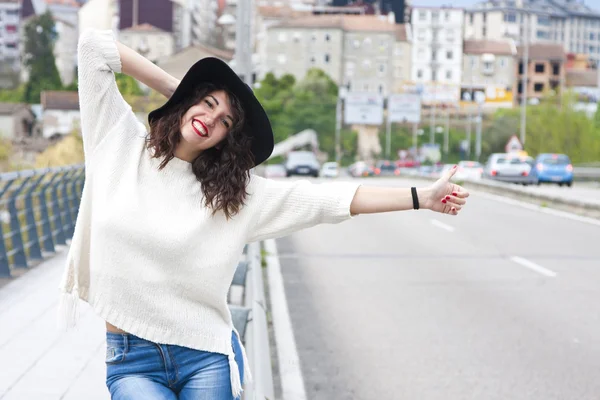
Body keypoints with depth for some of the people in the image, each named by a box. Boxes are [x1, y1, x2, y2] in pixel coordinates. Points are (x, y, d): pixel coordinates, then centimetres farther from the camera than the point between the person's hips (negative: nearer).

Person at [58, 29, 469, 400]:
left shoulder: (235, 190, 2)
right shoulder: (121, 141, 3)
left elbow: (331, 198, -1)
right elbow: (95, 45, 0)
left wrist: (421, 197, -5)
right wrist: (173, 88, 2)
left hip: (206, 357, 1)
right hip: (131, 360, -1)